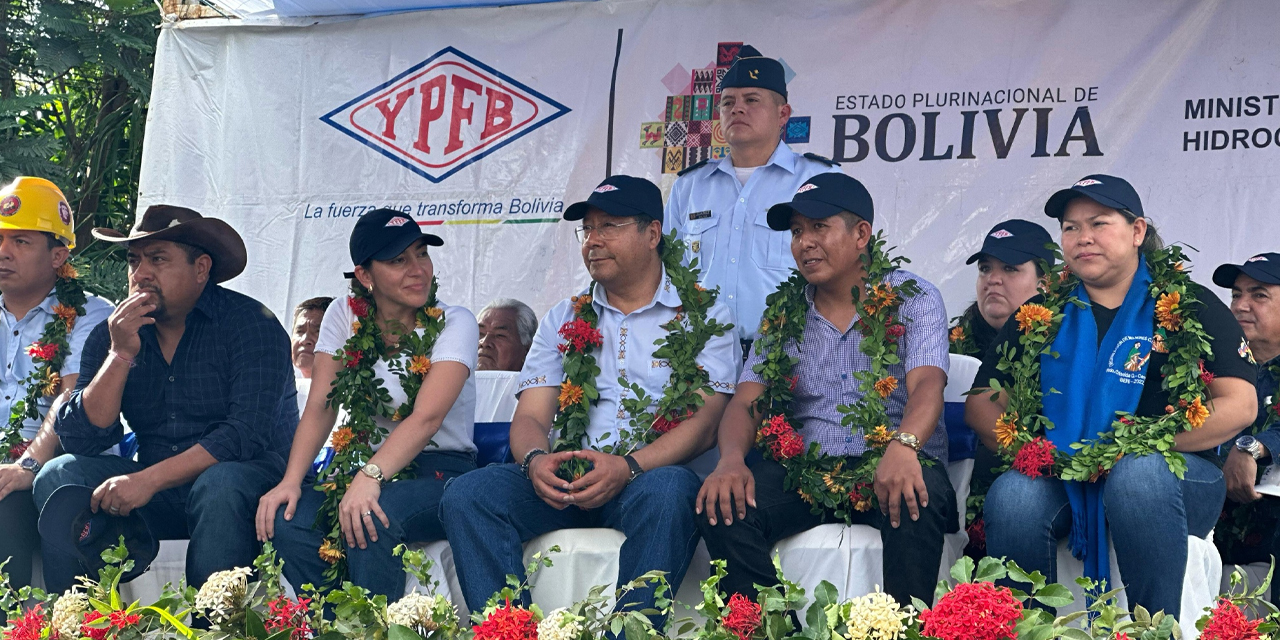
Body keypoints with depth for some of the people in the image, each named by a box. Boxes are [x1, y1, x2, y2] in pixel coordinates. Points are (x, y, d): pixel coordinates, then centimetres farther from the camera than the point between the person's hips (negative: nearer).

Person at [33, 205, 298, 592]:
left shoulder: (250, 324, -9)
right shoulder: (112, 335, 6)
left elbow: (250, 434, -20)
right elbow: (78, 441, -3)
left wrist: (149, 480, -26)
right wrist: (121, 355, -14)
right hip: (154, 490, 5)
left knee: (219, 485, -36)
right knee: (58, 477, -14)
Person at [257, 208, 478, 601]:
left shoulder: (454, 323, -7)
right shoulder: (345, 317, 5)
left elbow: (426, 418, -21)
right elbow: (320, 407, -2)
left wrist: (369, 478, -37)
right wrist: (291, 481, -19)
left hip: (439, 471, -4)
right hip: (361, 468, 4)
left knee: (370, 518, -35)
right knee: (285, 520, -24)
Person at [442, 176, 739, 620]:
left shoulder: (704, 316, 9)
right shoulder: (563, 320, 21)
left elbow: (704, 423, -4)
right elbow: (530, 417, 12)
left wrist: (628, 467, -22)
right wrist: (535, 460, -14)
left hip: (654, 475, -3)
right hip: (566, 479, 4)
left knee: (665, 492, -39)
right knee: (467, 495, -22)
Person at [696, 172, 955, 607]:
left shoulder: (913, 299, 2)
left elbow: (926, 384, -14)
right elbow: (747, 401, 6)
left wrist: (904, 445, -38)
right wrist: (731, 458, -18)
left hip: (893, 466, -3)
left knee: (916, 502, -36)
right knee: (722, 504, -23)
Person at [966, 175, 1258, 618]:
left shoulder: (1189, 307, 6)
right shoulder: (1041, 314, 14)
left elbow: (1239, 406, -5)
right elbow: (981, 403, 12)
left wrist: (1144, 441, -16)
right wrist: (1028, 448, -9)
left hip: (1168, 475, -2)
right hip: (1063, 482, 2)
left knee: (1138, 472, -37)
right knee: (1012, 494, -31)